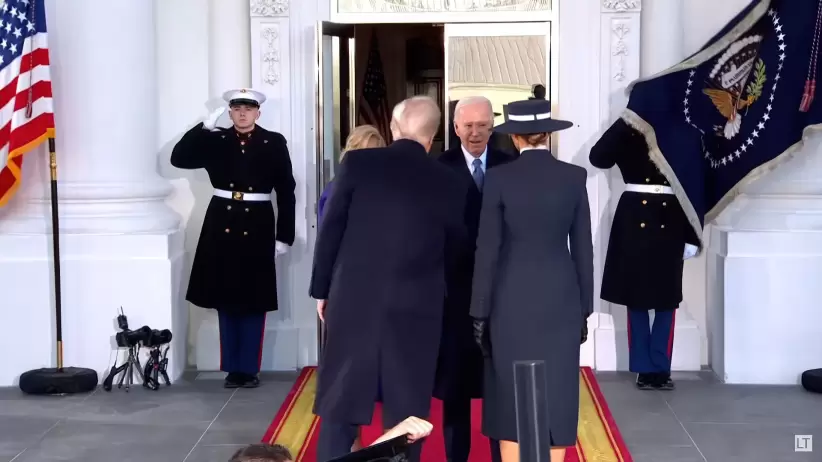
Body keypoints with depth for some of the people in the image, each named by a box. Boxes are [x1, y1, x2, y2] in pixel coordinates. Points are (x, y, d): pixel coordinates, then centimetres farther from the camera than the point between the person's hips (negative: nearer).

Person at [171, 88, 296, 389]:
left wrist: (284, 236, -4)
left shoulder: (274, 143, 0)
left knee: (254, 302, 4)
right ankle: (233, 368, 16)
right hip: (222, 226, 2)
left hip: (257, 228, -2)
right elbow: (178, 158, -3)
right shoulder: (215, 141, 6)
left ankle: (249, 368, 14)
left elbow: (286, 192, 0)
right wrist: (205, 127, -9)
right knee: (226, 301, 7)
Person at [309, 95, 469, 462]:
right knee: (407, 410, 10)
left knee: (339, 403, 10)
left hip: (353, 299, 0)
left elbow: (330, 230, -1)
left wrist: (321, 289, 10)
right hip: (415, 307, 0)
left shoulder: (357, 163, -3)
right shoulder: (449, 182, -1)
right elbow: (456, 250, 9)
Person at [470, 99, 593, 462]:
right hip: (561, 299, 2)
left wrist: (480, 312, 0)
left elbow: (487, 249, -7)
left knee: (511, 399, 6)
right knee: (556, 396, 8)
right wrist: (584, 308, 11)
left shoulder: (499, 178, -7)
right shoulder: (574, 177, -1)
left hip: (512, 300, -2)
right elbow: (583, 248, 2)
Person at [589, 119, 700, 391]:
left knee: (667, 299, 6)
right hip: (635, 221, -1)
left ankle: (660, 369, 15)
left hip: (670, 224, 1)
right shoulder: (627, 131, 1)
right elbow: (598, 158, -16)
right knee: (636, 298, 5)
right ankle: (645, 369, 15)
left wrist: (692, 237, 0)